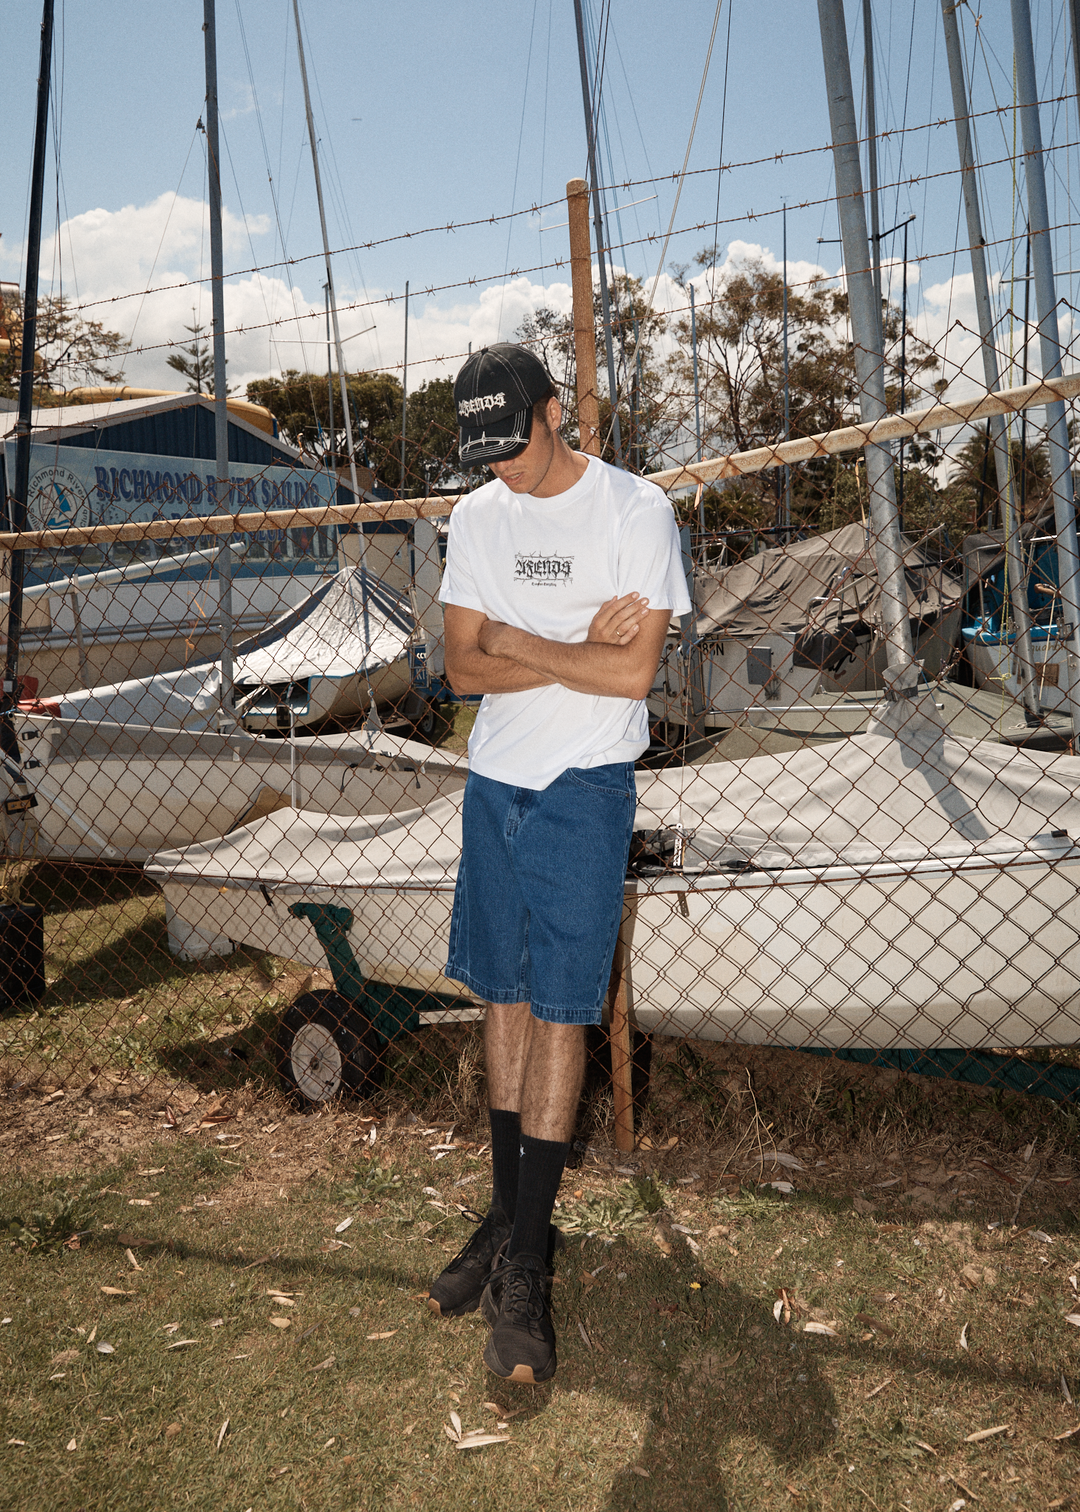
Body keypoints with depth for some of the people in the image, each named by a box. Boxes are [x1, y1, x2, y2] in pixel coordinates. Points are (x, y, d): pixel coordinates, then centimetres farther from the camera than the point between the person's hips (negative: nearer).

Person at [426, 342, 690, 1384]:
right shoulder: (477, 517, 9)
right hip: (494, 782, 5)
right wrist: (576, 651, -11)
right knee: (503, 995, 10)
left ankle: (525, 1264, 4)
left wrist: (516, 642, -8)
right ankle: (508, 1215, 24)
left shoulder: (635, 510, -6)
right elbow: (463, 668, 2)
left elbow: (634, 674, -14)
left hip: (584, 787, -5)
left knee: (557, 1008, -5)